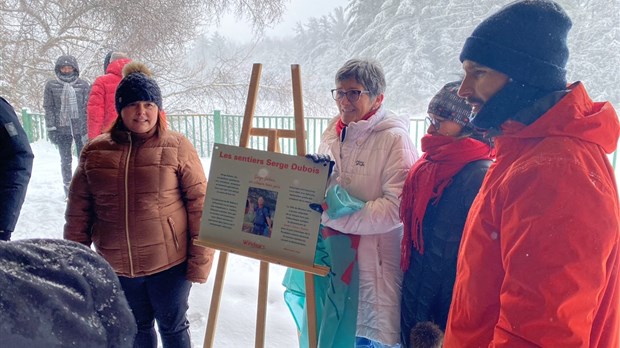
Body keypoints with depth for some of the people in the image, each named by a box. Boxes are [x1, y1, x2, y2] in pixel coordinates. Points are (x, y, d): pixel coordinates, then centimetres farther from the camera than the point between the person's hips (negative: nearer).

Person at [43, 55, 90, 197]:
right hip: (62, 128, 1)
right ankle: (68, 188, 18)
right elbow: (48, 108, 4)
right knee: (66, 160, 8)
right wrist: (51, 128, -2)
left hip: (80, 127, -1)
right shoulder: (51, 85, 4)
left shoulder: (83, 85, 2)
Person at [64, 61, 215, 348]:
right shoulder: (95, 151, 0)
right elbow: (78, 213, 5)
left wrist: (200, 261, -12)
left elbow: (200, 205, -10)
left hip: (170, 264, -3)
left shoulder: (177, 147, -9)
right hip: (117, 268, 3)